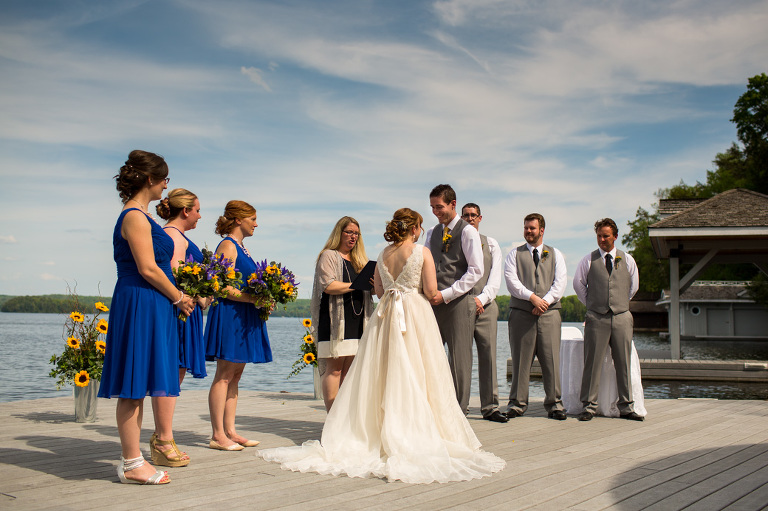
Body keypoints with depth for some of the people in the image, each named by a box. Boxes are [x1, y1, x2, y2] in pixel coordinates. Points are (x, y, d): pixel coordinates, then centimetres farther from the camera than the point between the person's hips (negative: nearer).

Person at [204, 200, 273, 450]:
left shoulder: (240, 247, 19)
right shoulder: (227, 245, -9)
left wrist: (263, 300, 8)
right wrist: (252, 299, -21)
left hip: (244, 318, 10)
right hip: (229, 315, -10)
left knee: (235, 375, 9)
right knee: (224, 375, -7)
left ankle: (230, 431, 12)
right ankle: (218, 435, -4)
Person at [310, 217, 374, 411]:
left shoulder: (359, 259, 22)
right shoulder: (329, 256, 0)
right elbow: (328, 285, -13)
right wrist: (357, 285, -11)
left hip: (357, 321, 7)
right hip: (335, 320, -6)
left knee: (349, 369, 5)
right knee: (334, 368, -6)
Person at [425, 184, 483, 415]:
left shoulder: (468, 232, -4)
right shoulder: (432, 233, 16)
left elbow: (476, 271, -9)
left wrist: (446, 294, -14)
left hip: (458, 302, -6)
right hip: (435, 302, 6)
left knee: (459, 358, -2)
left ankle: (459, 411, 5)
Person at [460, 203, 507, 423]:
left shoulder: (491, 244, 15)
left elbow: (495, 277, 7)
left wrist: (482, 298, -9)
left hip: (485, 305, 2)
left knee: (488, 355, -1)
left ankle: (490, 407, 3)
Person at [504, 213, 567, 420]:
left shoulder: (555, 255, 15)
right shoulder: (515, 255, 11)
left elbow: (560, 282, 4)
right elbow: (511, 281, -2)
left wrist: (545, 301, -11)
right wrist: (533, 297, -13)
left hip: (549, 312, 1)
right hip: (521, 314, -1)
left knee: (551, 360, -1)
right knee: (520, 360, -1)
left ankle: (554, 404, 6)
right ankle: (517, 403, 6)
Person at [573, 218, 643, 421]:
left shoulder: (627, 260, 10)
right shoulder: (588, 260, 5)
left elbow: (633, 286, 22)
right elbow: (578, 285, 14)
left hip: (622, 318, 2)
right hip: (596, 319, -2)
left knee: (623, 364, 3)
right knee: (592, 363, -4)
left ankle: (626, 407, 10)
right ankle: (589, 406, 3)